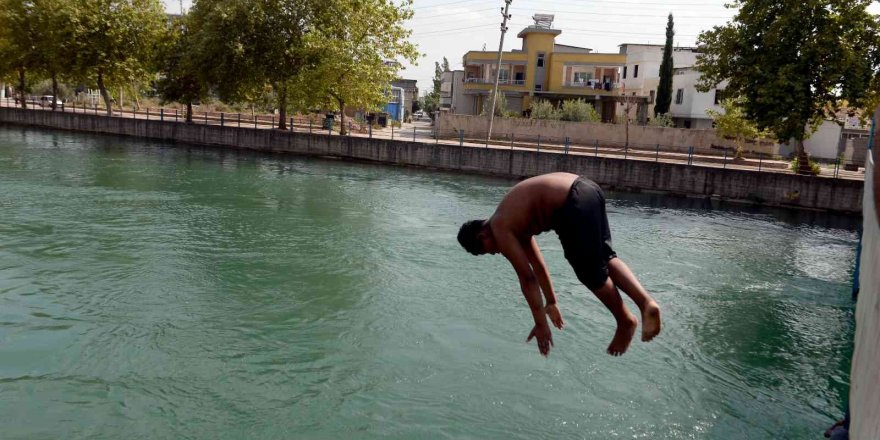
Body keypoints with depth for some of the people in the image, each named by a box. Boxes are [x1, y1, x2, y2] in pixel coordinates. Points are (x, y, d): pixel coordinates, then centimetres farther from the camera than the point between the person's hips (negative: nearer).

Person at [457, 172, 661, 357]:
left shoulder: (500, 229, 2)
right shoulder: (514, 222, 28)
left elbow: (527, 278, -1)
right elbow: (538, 265, 37)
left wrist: (541, 324, 5)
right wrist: (552, 302, 45)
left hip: (575, 204, -9)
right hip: (587, 188, 9)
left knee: (591, 272, 8)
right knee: (605, 258, 22)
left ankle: (626, 321, 21)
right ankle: (647, 302, 9)